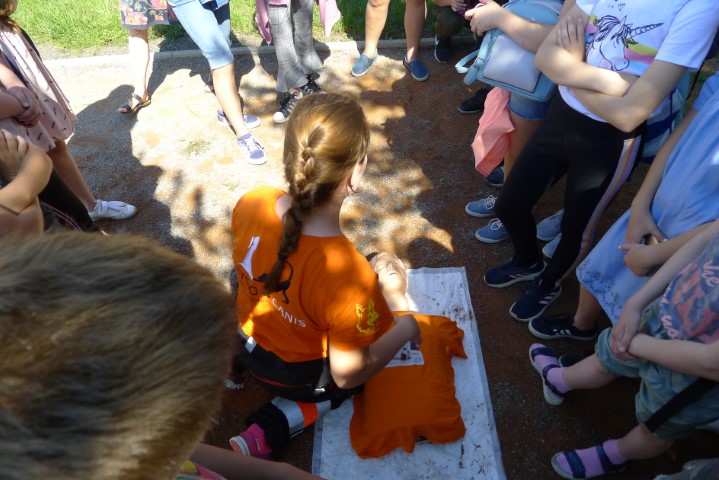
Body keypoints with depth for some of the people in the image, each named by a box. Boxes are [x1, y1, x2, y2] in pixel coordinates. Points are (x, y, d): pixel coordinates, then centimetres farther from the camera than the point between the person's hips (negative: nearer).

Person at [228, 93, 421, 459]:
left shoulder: (251, 204, -25)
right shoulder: (349, 275, -41)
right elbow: (347, 375, -26)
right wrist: (405, 328, -11)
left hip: (248, 341, 5)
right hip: (298, 375, -5)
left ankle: (236, 360, 24)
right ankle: (269, 429, 10)